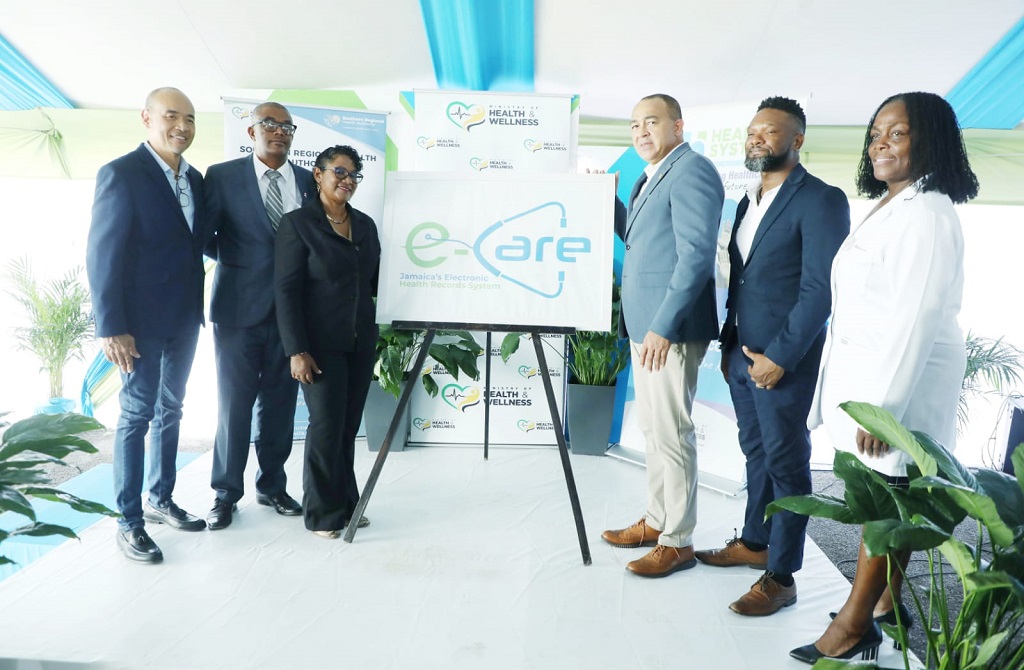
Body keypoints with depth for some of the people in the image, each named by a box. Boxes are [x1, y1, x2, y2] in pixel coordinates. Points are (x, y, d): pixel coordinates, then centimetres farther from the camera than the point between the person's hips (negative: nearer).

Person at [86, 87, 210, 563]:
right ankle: (129, 521, 12)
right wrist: (110, 327, -18)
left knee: (169, 411, 15)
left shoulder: (194, 179, 10)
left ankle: (160, 500, 29)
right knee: (137, 415, 1)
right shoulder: (121, 174, -10)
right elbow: (102, 254, -14)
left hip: (184, 318, 7)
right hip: (142, 319, -6)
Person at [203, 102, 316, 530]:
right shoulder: (222, 176, 0)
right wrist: (235, 262, -3)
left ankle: (272, 486, 27)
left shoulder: (307, 182, 8)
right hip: (240, 307, -3)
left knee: (281, 403, 11)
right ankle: (226, 493, 20)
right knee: (234, 403, 4)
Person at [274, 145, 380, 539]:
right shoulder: (297, 224, -5)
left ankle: (346, 504, 24)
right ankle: (322, 512, 15)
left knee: (349, 426, 10)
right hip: (321, 344, -5)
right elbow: (286, 290, -10)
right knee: (326, 425, -1)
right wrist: (297, 350, -15)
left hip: (361, 342, 5)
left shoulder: (365, 225, 11)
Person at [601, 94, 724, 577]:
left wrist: (663, 327, -24)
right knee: (652, 428, 17)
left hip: (670, 329, -10)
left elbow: (696, 255, -20)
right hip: (644, 325, 10)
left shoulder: (692, 171, -11)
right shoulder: (649, 178, 18)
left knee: (671, 433, -2)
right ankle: (656, 520, 31)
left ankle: (678, 542, 12)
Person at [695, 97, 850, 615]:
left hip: (784, 362, -7)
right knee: (756, 454, 18)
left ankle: (780, 577, 14)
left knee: (786, 464, 2)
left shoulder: (821, 200, -11)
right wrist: (729, 344, 13)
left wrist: (780, 357, -18)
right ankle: (754, 543, 34)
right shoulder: (749, 200, 15)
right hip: (741, 356, 8)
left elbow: (820, 289, -17)